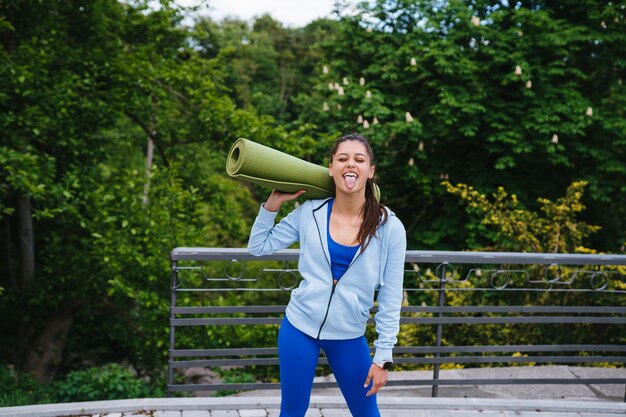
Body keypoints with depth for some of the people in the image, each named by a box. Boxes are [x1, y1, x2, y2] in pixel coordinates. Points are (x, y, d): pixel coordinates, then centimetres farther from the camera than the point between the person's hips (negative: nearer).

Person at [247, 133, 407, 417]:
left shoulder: (389, 227, -10)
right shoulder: (309, 213, -6)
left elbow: (391, 299, -6)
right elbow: (258, 247, 4)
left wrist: (383, 357, -7)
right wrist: (273, 203, -6)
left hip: (349, 337, -1)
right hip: (299, 328, 1)